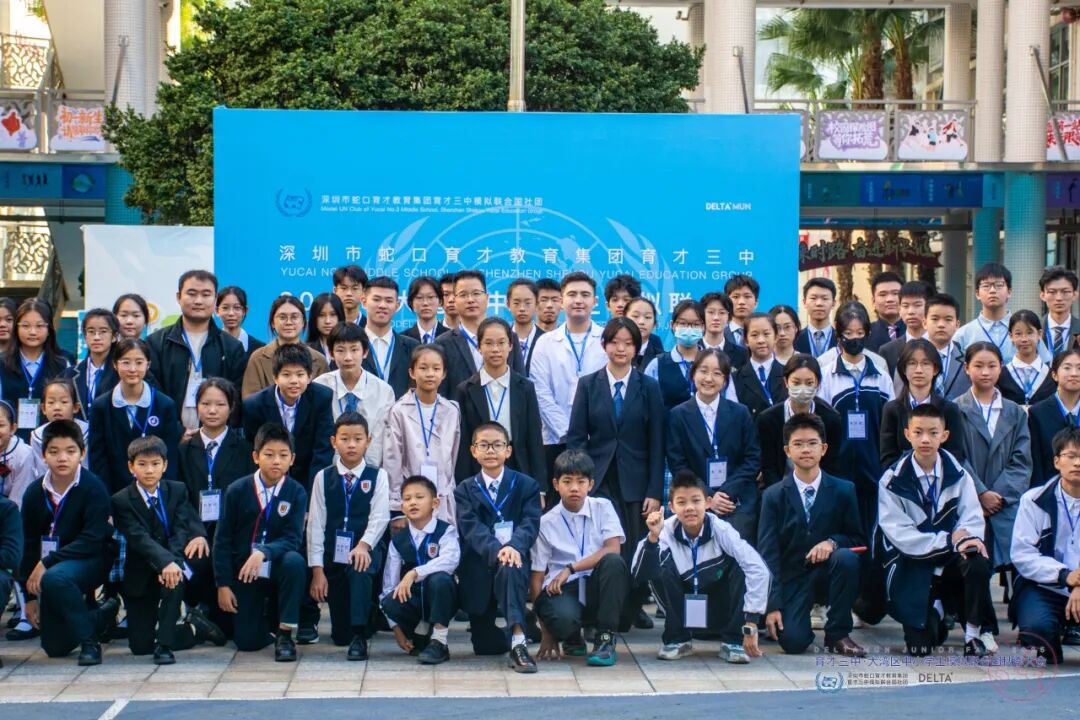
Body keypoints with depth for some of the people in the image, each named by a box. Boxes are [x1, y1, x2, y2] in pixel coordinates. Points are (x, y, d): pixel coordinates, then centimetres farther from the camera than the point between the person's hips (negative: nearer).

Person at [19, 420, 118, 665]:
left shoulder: (93, 488, -15)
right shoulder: (34, 493, -1)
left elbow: (92, 541, -22)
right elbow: (29, 545, 6)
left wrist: (47, 563, -26)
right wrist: (30, 594, 5)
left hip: (91, 561, -6)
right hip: (51, 566, 6)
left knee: (54, 578, -40)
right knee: (55, 647, 5)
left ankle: (88, 639, -19)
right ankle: (103, 616, 34)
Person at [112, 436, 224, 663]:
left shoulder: (177, 491, -2)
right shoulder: (121, 501, -11)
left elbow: (180, 531, -14)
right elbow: (140, 539, -25)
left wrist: (174, 563, -34)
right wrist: (166, 562, -43)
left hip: (173, 563, 1)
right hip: (140, 577, -1)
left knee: (174, 574, -37)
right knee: (140, 646, -7)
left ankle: (164, 643, -28)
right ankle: (195, 627, 16)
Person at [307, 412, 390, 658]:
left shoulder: (377, 476, 0)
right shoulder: (323, 477, 3)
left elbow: (380, 517, -10)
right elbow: (315, 524, 0)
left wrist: (364, 545, -29)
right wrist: (317, 569, -6)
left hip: (365, 551, -2)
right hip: (333, 554, 2)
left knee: (359, 571, -39)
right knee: (339, 636, 0)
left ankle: (359, 637, -30)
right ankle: (346, 633, 37)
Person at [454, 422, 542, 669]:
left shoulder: (526, 485, 5)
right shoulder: (464, 490, 6)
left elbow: (530, 523, -8)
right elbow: (472, 527, -10)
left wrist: (514, 547, -30)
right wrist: (496, 550, -29)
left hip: (514, 558, -1)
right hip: (479, 568, 1)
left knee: (510, 569, -40)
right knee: (486, 647, 3)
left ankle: (518, 642, -42)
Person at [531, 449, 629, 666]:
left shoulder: (603, 508, 3)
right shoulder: (546, 523, 1)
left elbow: (613, 549, -12)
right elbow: (536, 576, 0)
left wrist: (571, 569, -18)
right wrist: (545, 632, -6)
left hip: (598, 588, 1)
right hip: (562, 590, -1)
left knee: (613, 561, -30)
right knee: (563, 618, -36)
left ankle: (605, 640, -18)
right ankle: (573, 638, 7)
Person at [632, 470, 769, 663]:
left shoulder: (721, 530, -22)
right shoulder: (667, 531, -18)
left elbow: (758, 569, -31)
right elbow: (641, 573, -28)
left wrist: (751, 624, -34)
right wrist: (653, 537, -44)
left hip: (720, 612, -1)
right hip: (685, 611, 1)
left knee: (740, 566, -26)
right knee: (659, 570, -24)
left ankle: (732, 641, -13)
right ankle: (677, 638, -6)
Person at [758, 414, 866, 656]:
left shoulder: (844, 490, 0)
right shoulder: (773, 496, -3)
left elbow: (858, 539, 4)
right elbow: (768, 553, -8)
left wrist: (832, 542, -20)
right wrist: (773, 606, -17)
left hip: (828, 570, 1)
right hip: (792, 576, -1)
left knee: (847, 557, -33)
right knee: (793, 642, -23)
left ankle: (837, 634, -13)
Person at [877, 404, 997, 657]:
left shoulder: (958, 475, 2)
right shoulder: (893, 481, -6)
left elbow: (973, 519, -5)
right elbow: (901, 536, -12)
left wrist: (966, 537, -29)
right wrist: (950, 540, -21)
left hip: (951, 560, 1)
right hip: (912, 568, -1)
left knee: (978, 562, -35)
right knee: (919, 646, -13)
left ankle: (975, 632, -12)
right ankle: (935, 611, 24)